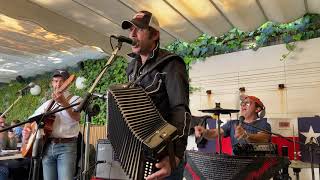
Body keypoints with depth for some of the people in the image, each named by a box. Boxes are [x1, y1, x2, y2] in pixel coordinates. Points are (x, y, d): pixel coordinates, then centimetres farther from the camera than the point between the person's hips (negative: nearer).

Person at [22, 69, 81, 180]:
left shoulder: (75, 99, 1)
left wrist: (63, 102, -35)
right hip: (47, 147, 5)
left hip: (66, 146, -5)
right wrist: (26, 131, 6)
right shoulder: (47, 104, 18)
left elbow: (76, 117, -20)